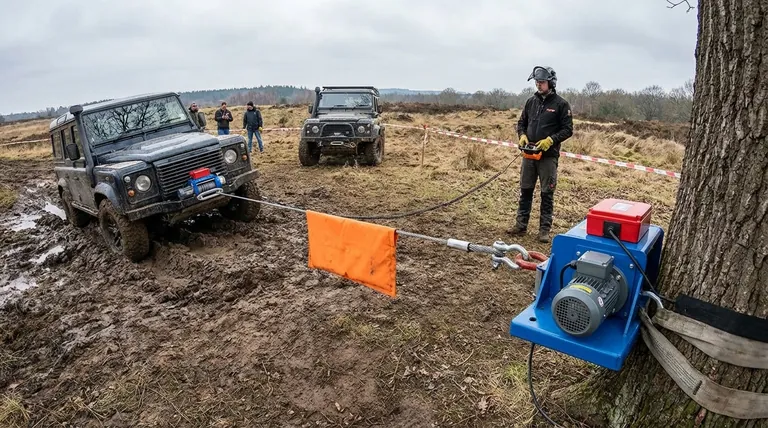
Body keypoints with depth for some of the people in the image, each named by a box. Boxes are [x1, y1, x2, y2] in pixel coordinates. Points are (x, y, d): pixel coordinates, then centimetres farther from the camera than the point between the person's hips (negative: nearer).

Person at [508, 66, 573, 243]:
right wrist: (522, 136, -3)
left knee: (547, 194, 2)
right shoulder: (531, 101, 9)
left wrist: (550, 140, -19)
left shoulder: (561, 104, -5)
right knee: (525, 190, 11)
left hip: (548, 156, -5)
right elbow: (522, 122, 17)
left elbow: (568, 130, -5)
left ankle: (544, 229, 10)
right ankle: (521, 225, 21)